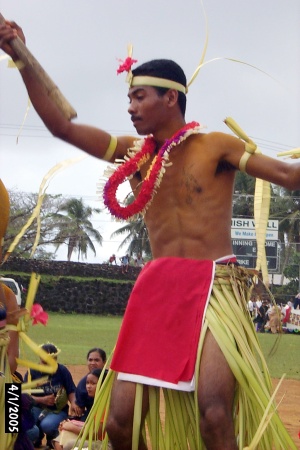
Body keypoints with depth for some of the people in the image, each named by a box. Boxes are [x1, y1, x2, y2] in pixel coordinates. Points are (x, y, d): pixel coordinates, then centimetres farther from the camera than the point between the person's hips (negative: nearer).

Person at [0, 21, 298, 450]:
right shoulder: (135, 152, 11)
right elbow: (61, 126, 7)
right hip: (156, 289, 5)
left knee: (214, 413, -22)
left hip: (213, 285, -4)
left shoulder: (215, 146, 0)